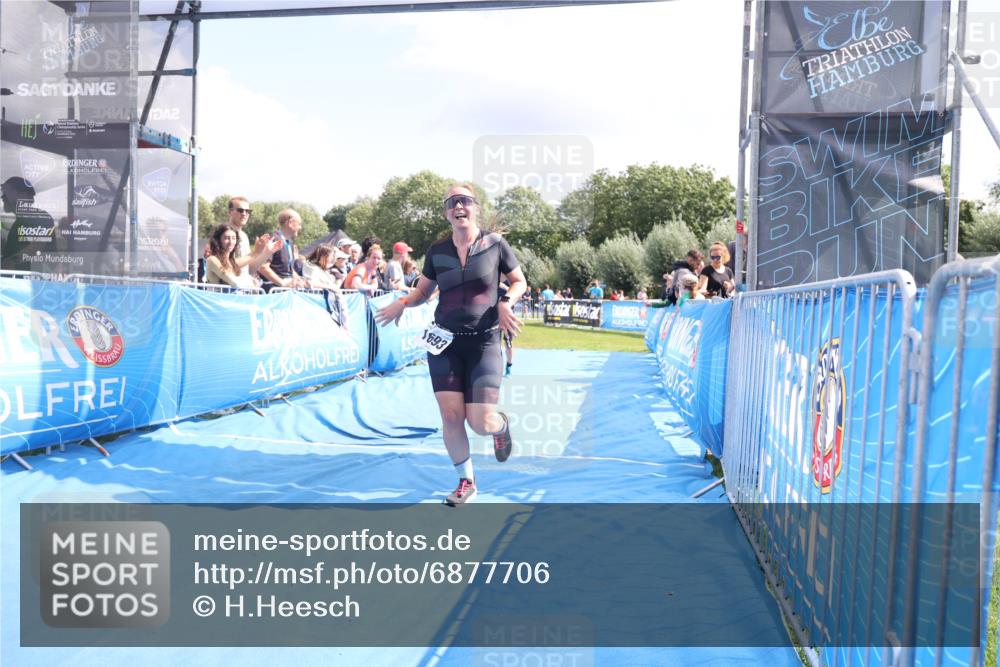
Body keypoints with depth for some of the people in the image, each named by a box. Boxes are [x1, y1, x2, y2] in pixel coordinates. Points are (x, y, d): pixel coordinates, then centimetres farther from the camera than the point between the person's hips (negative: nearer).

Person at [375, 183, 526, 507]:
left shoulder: (495, 243, -4)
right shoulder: (437, 250, 2)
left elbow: (519, 281, 7)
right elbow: (424, 290, 14)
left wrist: (506, 303, -14)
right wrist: (403, 302, -8)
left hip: (484, 342, -2)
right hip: (445, 341, 2)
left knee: (481, 422, -8)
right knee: (451, 417, -3)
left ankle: (501, 425, 32)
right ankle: (466, 482, 20)